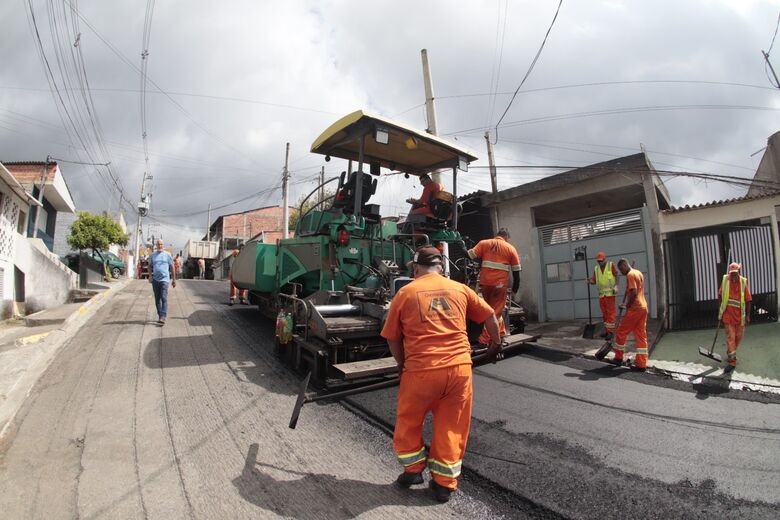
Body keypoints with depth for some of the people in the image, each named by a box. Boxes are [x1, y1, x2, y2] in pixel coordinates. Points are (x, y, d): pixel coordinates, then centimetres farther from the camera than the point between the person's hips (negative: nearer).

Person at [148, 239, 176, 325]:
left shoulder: (167, 255, 2)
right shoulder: (152, 255, 9)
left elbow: (172, 267, 6)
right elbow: (150, 266, 19)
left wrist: (174, 279, 5)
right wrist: (150, 276, 2)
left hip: (164, 279, -4)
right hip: (155, 280, 4)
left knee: (164, 298, -13)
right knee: (157, 299, 9)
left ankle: (163, 317, -17)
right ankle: (160, 316, 18)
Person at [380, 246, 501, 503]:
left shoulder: (405, 293, 2)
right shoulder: (459, 289, 8)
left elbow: (392, 338, 7)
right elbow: (490, 317, 16)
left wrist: (403, 365, 22)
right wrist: (495, 344, 34)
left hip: (421, 370, -2)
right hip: (459, 367, 3)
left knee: (409, 421, 22)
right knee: (451, 426, 19)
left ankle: (413, 469, 37)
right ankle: (445, 483, 31)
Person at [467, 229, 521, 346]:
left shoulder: (484, 243, 7)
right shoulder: (510, 248, 8)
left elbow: (470, 255, -2)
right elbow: (516, 271, 9)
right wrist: (515, 288, 18)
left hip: (485, 282, 2)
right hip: (500, 284, -2)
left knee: (491, 309, 21)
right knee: (496, 312, 4)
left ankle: (501, 334, 29)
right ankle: (484, 340, -2)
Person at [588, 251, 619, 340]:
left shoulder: (611, 265, 0)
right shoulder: (596, 268, 11)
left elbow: (616, 276, -4)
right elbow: (594, 281, 7)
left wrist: (616, 286, -17)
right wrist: (590, 281, -15)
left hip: (610, 293, -5)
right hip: (601, 294, 5)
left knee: (611, 312, -4)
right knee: (604, 313, 10)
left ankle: (611, 331, -1)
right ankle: (607, 330, 19)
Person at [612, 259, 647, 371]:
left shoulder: (630, 275, -12)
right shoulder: (638, 273, 17)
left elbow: (634, 292, -21)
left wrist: (627, 306, -8)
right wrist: (627, 303, 18)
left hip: (634, 309, -9)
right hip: (643, 307, 9)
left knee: (621, 333, 4)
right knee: (641, 336, 7)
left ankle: (618, 357, 15)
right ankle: (641, 363, 8)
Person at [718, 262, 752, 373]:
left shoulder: (743, 282, -10)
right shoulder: (725, 280, -7)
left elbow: (748, 300, -4)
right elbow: (721, 295, 7)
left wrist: (747, 315, -4)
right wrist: (720, 309, 9)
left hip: (740, 315, 1)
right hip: (728, 314, -1)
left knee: (738, 337, 14)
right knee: (730, 337, -2)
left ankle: (730, 353, 40)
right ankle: (732, 362, 3)